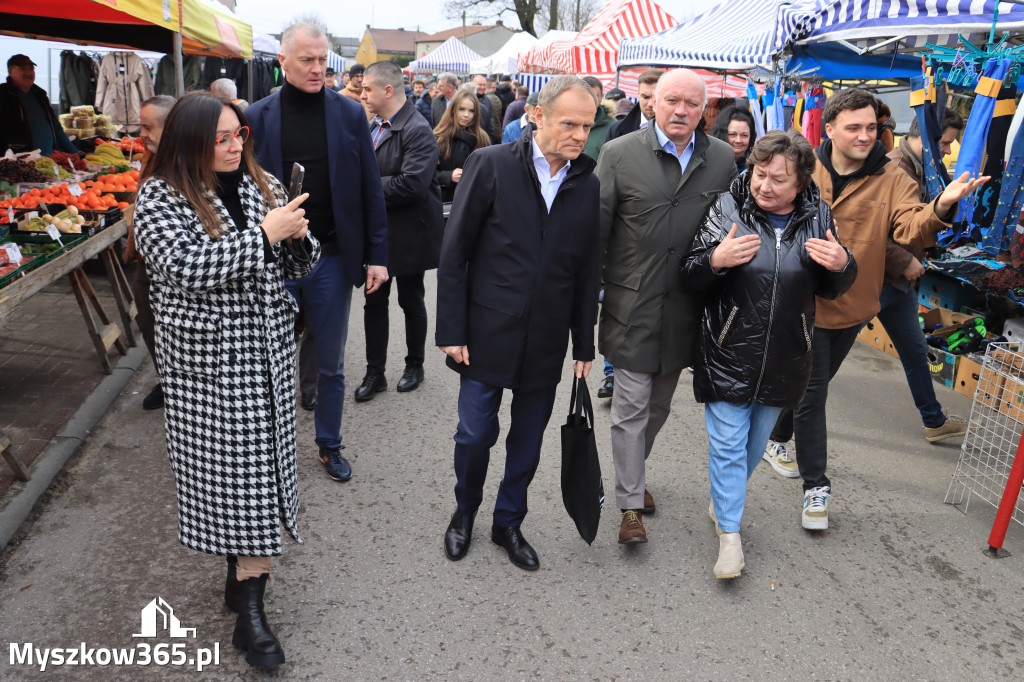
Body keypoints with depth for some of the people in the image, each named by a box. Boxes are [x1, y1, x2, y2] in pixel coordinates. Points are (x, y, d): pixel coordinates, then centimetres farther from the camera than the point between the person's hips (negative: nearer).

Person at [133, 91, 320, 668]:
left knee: (260, 466, 6)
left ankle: (249, 598, 18)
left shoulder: (262, 186, 9)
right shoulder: (161, 197, -6)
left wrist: (300, 236, -12)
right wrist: (263, 234, -22)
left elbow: (297, 265, 11)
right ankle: (245, 575, 17)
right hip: (207, 362, -4)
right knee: (224, 467, 0)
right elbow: (187, 267, -22)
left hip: (268, 351, 4)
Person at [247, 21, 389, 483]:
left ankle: (330, 446, 31)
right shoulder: (257, 117, -1)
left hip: (333, 259, 0)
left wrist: (377, 255, -3)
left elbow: (370, 190, 1)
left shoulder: (350, 114, 0)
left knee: (331, 364, 13)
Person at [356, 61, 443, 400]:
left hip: (409, 233, -7)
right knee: (375, 301, 9)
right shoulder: (374, 126, 9)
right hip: (378, 231, 7)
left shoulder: (418, 131, -18)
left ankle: (414, 365, 29)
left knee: (411, 302, 9)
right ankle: (375, 372, 19)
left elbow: (412, 184, -28)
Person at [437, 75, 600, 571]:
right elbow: (454, 253, -6)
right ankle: (465, 511, 36)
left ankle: (508, 523, 36)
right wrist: (451, 331, -8)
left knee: (527, 444, 13)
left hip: (546, 343, 3)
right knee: (474, 436, 7)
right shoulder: (491, 165, -7)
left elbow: (587, 273, 7)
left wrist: (584, 345, 8)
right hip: (488, 336, -2)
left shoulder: (588, 185, 2)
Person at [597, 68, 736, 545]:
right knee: (631, 407, 1)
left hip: (685, 309, 4)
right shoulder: (619, 154, -5)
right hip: (631, 305, -3)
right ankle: (630, 504, 14)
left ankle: (634, 473, 40)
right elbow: (595, 230, -3)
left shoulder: (722, 159, 4)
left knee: (659, 406, 18)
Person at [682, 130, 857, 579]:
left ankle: (723, 501, 42)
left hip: (784, 356, 3)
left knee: (755, 442, 18)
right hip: (728, 352, -3)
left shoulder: (817, 218, 0)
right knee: (728, 442, 0)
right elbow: (690, 279, -7)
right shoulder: (727, 209, -8)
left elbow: (829, 289, 10)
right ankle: (729, 533, 14)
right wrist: (714, 260, -28)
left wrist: (842, 266, -12)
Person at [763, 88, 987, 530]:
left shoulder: (891, 179, -6)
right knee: (811, 393, 0)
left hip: (853, 307, 3)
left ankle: (778, 437, 48)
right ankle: (816, 485, 13)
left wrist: (939, 208, -41)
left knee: (813, 384, 22)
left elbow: (912, 229, -20)